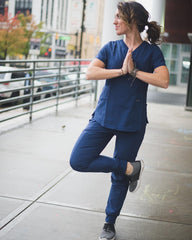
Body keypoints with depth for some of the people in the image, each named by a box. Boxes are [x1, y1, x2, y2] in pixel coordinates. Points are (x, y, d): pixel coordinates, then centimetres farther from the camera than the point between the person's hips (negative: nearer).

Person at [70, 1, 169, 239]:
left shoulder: (151, 51, -1)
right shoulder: (110, 48, 5)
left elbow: (163, 81, -16)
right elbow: (90, 72, -10)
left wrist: (134, 70, -15)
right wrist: (121, 70, -17)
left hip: (132, 122, -3)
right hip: (104, 117, 3)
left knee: (119, 177, 6)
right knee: (78, 161, -11)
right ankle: (131, 168, 5)